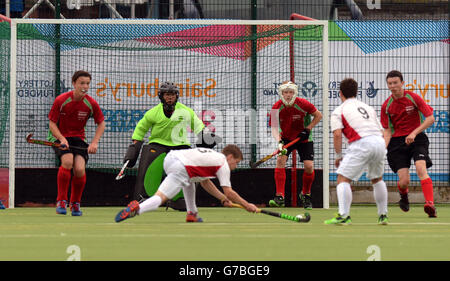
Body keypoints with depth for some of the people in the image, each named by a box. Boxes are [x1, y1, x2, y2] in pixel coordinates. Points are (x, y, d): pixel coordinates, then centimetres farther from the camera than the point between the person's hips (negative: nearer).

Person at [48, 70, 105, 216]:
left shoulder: (91, 104, -7)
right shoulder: (61, 100, -13)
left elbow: (101, 123, 6)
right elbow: (52, 123, -8)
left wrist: (94, 143, -8)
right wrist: (62, 139, -24)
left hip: (78, 139, 2)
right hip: (60, 137, -2)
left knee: (80, 169, -19)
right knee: (67, 161, -31)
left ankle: (75, 203, 7)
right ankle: (61, 201, -17)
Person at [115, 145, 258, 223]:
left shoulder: (213, 156, 32)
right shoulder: (223, 164, 8)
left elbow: (205, 182, 38)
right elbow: (228, 192, 4)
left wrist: (223, 198, 37)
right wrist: (247, 205, 14)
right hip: (180, 169, -9)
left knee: (190, 181, 38)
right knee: (160, 198, -21)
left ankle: (192, 215, 34)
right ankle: (136, 209, -46)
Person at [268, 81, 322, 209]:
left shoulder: (302, 104, -22)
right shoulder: (277, 107, -18)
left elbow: (318, 115, -8)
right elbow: (274, 127, -13)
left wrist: (308, 129, -16)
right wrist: (279, 141, -30)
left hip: (304, 139, -1)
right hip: (286, 138, 1)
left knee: (309, 166, -11)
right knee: (280, 160, -21)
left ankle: (305, 195, 15)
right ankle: (279, 197, -20)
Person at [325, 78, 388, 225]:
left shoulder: (338, 111, 10)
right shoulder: (369, 108, 28)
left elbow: (337, 134, -3)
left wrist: (338, 156, 4)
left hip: (361, 143, -6)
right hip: (380, 142, 6)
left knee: (343, 178, -2)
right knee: (377, 179, 26)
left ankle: (343, 216, -17)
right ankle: (383, 215, 26)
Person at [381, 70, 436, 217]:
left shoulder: (413, 98, -7)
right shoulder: (386, 106, 0)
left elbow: (430, 118, -8)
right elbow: (387, 131, 4)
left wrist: (414, 133, -19)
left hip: (417, 138, -2)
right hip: (397, 142, 2)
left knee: (421, 168, -28)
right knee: (404, 181, -8)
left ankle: (430, 204, -36)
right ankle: (404, 197, 29)